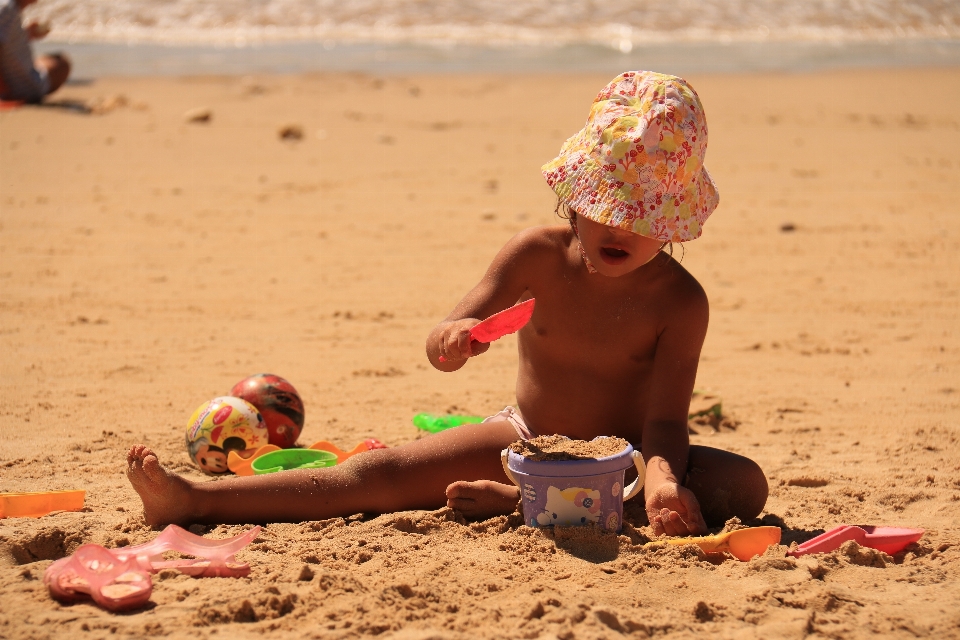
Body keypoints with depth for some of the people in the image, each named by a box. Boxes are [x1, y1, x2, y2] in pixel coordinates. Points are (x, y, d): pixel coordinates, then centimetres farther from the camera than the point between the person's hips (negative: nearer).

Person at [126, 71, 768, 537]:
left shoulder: (679, 300, -17)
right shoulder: (539, 255, -10)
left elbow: (666, 422, -23)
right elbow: (443, 340, -13)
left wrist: (661, 478, -46)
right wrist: (454, 338, -39)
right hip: (525, 437, 2)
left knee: (746, 485, -30)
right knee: (382, 473, -14)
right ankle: (195, 498, -19)